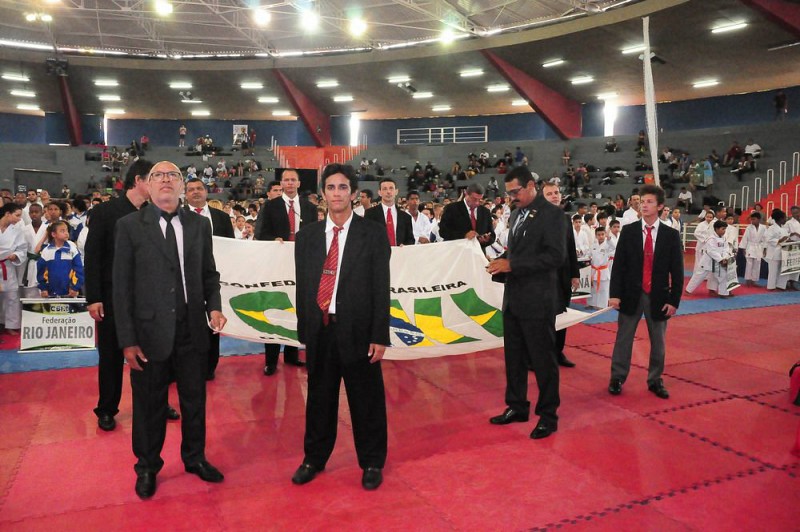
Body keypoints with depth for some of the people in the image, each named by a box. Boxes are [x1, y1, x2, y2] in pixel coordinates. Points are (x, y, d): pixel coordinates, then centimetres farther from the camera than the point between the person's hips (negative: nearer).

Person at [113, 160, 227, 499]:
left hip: (193, 330, 3)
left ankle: (195, 458, 36)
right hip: (150, 332, -2)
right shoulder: (129, 226, -3)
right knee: (149, 404, 12)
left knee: (195, 398, 15)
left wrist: (214, 307, -8)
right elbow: (121, 286, -5)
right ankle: (147, 467, 34)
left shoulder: (199, 225, 6)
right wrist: (127, 340, -8)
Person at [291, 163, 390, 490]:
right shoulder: (307, 236, 6)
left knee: (366, 401, 10)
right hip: (319, 330, 3)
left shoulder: (373, 234, -2)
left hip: (357, 330, -2)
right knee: (319, 399, 16)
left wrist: (379, 336, -8)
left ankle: (372, 463, 30)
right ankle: (314, 458, 36)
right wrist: (304, 333, 6)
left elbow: (381, 288, -5)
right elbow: (302, 287, 8)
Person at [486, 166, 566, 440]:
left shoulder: (551, 213, -11)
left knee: (543, 359, 4)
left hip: (537, 300, -8)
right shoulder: (517, 214, 13)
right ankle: (517, 407, 31)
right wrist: (502, 265, -2)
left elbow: (556, 256, -20)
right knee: (514, 356, 16)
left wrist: (512, 265, -21)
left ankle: (548, 415, 19)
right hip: (513, 298, 8)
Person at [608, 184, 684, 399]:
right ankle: (617, 378, 17)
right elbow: (618, 265, -3)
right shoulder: (628, 231, 0)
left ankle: (655, 380, 25)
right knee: (623, 338, 6)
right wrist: (615, 293, -9)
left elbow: (677, 271, 0)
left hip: (658, 296, 1)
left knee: (658, 341, 11)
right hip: (631, 294, 0)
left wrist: (674, 300, -5)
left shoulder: (671, 235, 0)